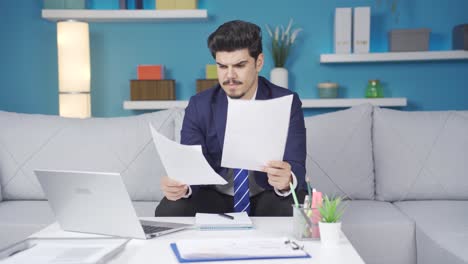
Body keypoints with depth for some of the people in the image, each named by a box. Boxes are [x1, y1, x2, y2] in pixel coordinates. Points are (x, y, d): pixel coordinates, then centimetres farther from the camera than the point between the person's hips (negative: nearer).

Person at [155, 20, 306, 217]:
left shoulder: (287, 103, -11)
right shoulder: (199, 106, -6)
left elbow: (296, 168, -19)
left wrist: (286, 181, -44)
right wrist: (179, 185, -38)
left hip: (269, 197, 0)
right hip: (215, 198, 1)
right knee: (169, 211, -28)